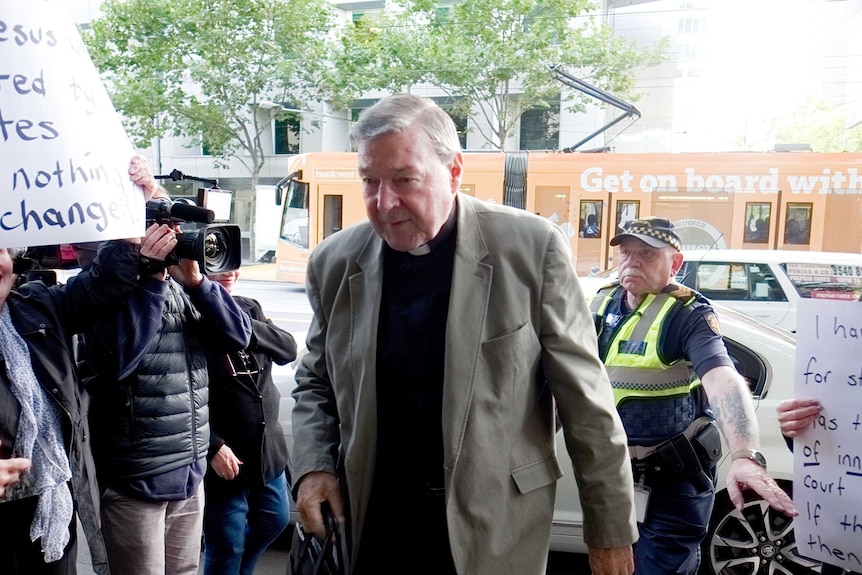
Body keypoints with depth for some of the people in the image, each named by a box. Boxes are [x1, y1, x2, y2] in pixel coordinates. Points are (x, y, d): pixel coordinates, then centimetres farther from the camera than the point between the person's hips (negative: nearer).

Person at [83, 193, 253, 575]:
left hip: (191, 473, 6)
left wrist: (195, 280, -12)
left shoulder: (182, 287, 7)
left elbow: (238, 337, -1)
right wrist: (152, 278, -23)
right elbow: (118, 359, -28)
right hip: (136, 482, -6)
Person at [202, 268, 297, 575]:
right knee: (226, 549, 7)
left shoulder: (250, 308, 5)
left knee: (275, 520, 23)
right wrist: (213, 446, -20)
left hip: (268, 447, 7)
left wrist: (243, 326, -19)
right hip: (223, 456, -7)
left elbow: (289, 350, -5)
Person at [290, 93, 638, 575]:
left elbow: (584, 399, -8)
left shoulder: (532, 248, -13)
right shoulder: (335, 262, -3)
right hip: (368, 524, 3)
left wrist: (611, 531, -4)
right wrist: (313, 466, -6)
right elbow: (315, 382, 11)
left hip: (493, 533, -2)